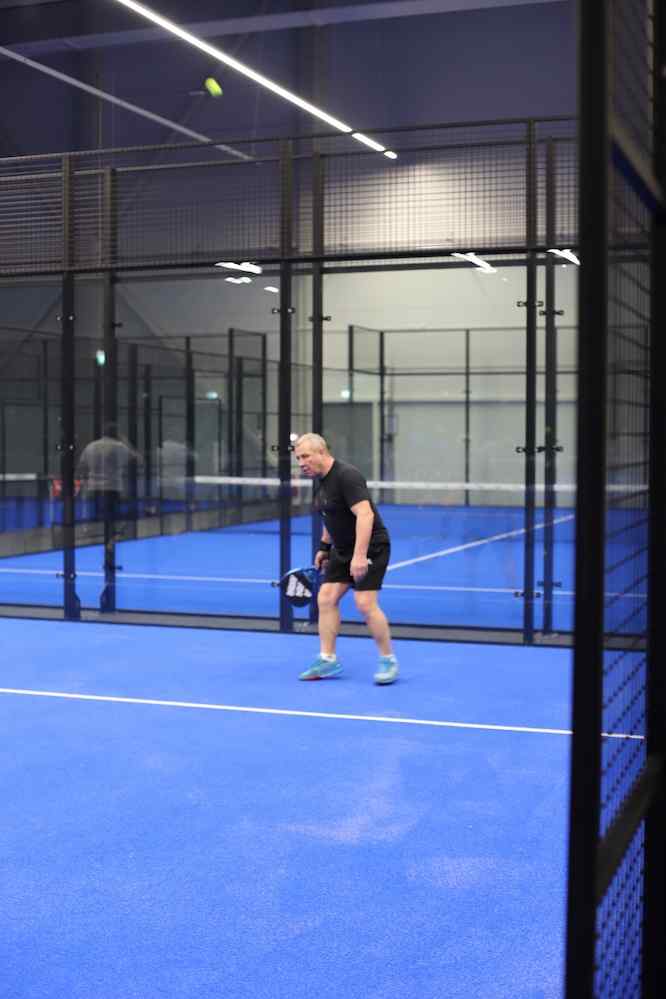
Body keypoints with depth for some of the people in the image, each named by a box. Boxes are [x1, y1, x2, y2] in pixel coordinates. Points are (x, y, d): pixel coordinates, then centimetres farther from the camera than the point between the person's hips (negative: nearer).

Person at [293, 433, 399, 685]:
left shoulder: (347, 476, -22)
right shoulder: (319, 480, 7)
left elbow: (365, 515, -30)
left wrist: (359, 556, -35)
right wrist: (324, 547, 20)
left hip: (370, 546, -9)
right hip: (343, 549, 9)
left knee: (365, 603, -15)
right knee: (326, 599, 2)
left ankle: (388, 661, 1)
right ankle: (328, 660, 10)